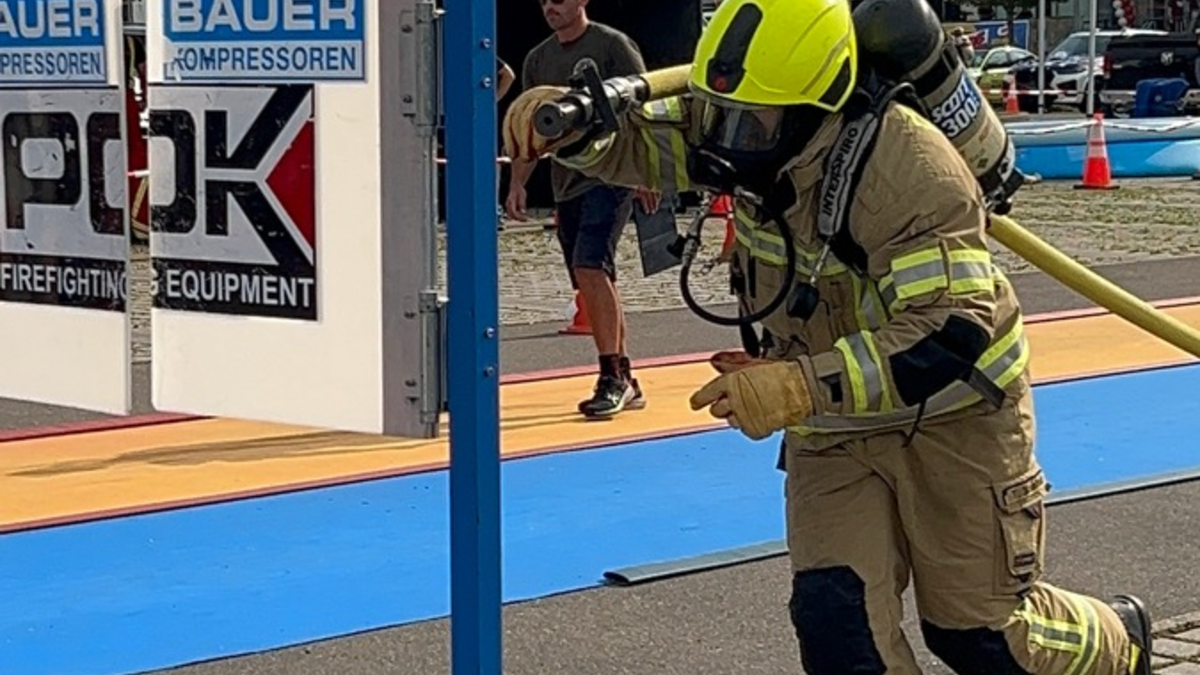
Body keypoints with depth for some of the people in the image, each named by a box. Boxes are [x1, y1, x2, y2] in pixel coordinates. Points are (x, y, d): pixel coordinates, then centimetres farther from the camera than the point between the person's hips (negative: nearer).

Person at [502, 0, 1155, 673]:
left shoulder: (908, 169, -32)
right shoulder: (749, 130, -12)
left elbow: (953, 335, -37)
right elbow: (635, 142, -1)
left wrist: (802, 388, -47)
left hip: (951, 411, -5)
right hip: (833, 426, 5)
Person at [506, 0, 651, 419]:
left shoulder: (612, 45, -4)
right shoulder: (538, 59, 14)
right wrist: (517, 183, 8)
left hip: (609, 177, -7)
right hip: (567, 185, 7)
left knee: (590, 268, -20)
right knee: (595, 279, 9)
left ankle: (612, 377, -14)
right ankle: (623, 381, 17)